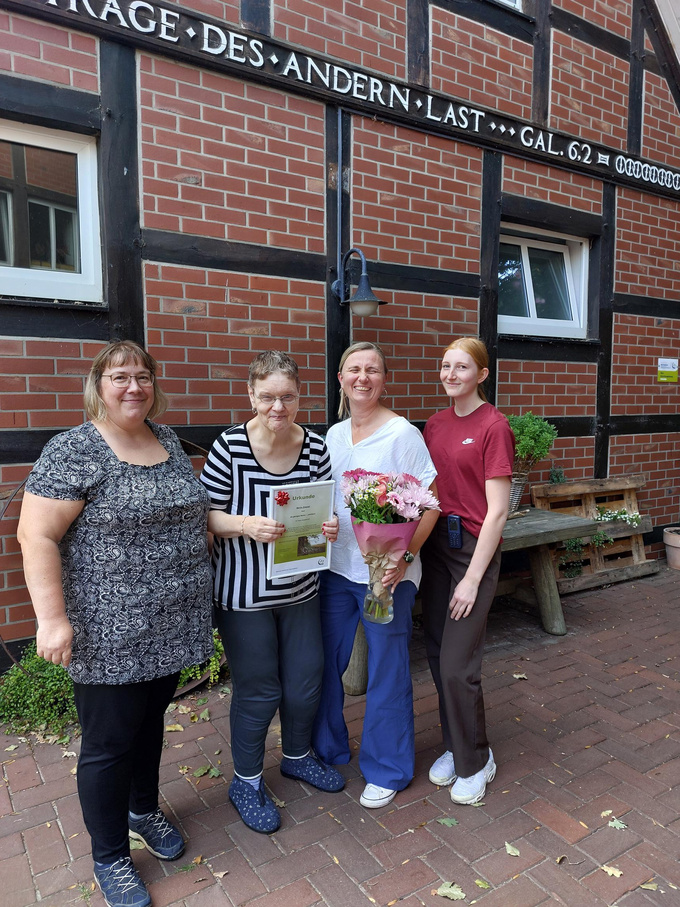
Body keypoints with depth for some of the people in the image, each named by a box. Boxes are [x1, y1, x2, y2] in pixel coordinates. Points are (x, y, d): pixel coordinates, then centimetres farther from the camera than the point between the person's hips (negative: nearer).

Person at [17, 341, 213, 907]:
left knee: (151, 721, 24)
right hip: (111, 636, -6)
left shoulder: (168, 441, 7)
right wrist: (53, 617, -21)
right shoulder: (75, 451, -15)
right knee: (110, 742, 10)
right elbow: (36, 535, -17)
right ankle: (110, 858, 34)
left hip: (170, 626, 6)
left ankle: (144, 810, 49)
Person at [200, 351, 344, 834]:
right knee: (258, 691, 9)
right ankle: (247, 781, 36)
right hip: (243, 592, -4)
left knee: (306, 681, 17)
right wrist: (245, 525, -29)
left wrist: (330, 526, -15)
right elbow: (207, 515, -11)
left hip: (300, 588, 4)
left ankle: (298, 756, 48)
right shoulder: (229, 446, -16)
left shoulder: (316, 446, -4)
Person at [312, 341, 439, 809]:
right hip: (335, 566, 6)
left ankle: (387, 770, 30)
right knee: (324, 663, 16)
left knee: (387, 673, 8)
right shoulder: (333, 435, 8)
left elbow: (431, 504, -12)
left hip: (386, 574, -5)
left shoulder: (403, 433, -10)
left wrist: (405, 556, -21)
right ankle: (328, 750, 40)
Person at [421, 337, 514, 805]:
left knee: (457, 665, -3)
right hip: (435, 542, 6)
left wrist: (473, 578, -14)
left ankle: (476, 761, 23)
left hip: (475, 547, -6)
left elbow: (497, 511, -13)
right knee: (437, 655, 13)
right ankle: (455, 746, 35)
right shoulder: (436, 424, 9)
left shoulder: (494, 426, -11)